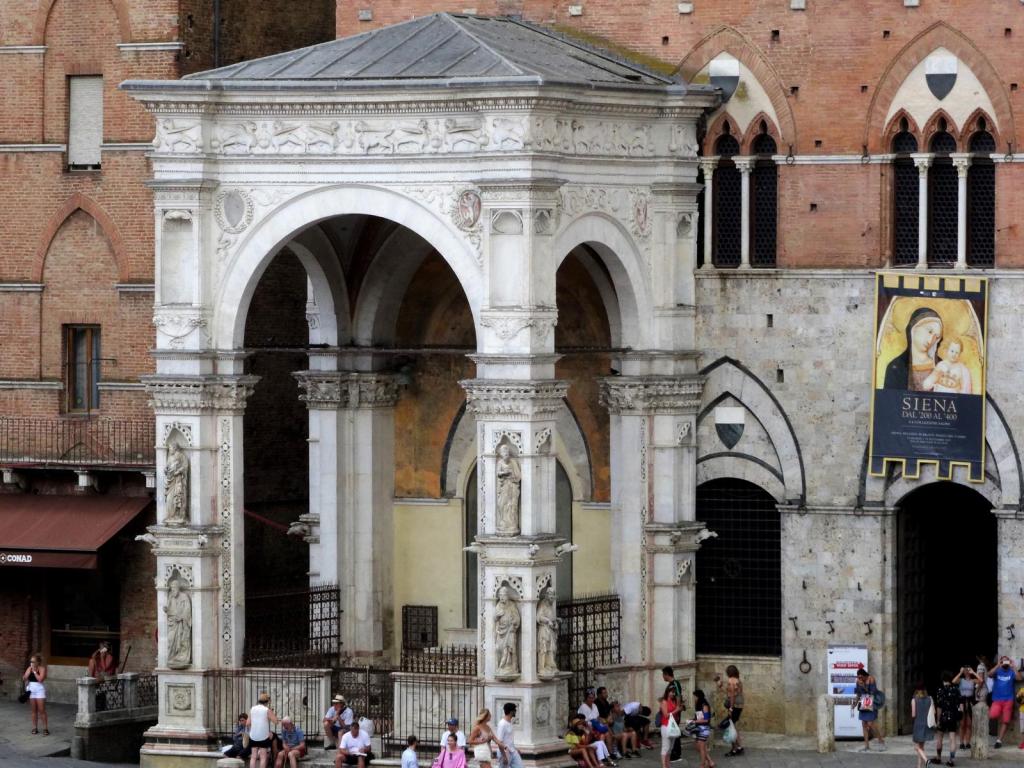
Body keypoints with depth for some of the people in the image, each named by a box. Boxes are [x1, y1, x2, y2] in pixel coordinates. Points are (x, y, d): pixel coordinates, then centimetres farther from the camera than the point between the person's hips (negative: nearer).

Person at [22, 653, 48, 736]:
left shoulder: (42, 668, -6)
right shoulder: (29, 668, 9)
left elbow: (40, 679, -18)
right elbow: (24, 678, 4)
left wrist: (34, 671, -12)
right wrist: (30, 671, -7)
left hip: (39, 689, -5)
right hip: (30, 690, 5)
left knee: (42, 710, -6)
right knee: (34, 710, 8)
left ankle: (45, 728, -3)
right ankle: (35, 728, 13)